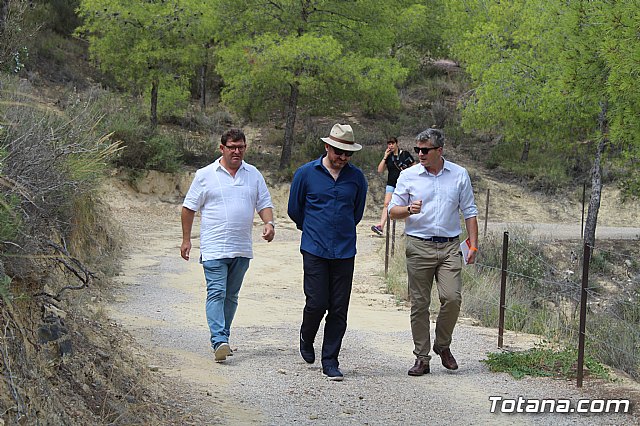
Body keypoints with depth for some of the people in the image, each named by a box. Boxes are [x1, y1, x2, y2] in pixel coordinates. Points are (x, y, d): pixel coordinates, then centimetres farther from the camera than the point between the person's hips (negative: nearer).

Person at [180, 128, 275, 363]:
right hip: (214, 247, -4)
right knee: (216, 293, -13)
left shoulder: (253, 175, 11)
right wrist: (186, 239, 2)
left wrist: (269, 223, -7)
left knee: (231, 296, 11)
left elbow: (264, 203, 14)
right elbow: (189, 208, 5)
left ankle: (222, 338, 21)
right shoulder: (205, 175, 0)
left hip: (242, 249, 4)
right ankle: (219, 341, -21)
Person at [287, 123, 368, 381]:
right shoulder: (306, 173, -1)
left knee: (339, 309, 1)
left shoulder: (356, 177, 5)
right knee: (317, 303, -7)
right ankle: (306, 338, 25)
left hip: (345, 251, 2)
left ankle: (330, 361, 10)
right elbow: (295, 210, 12)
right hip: (315, 250, -2)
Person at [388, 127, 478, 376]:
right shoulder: (408, 176, 4)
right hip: (419, 246, 0)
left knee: (452, 298, -13)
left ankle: (442, 345, 11)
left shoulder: (459, 175, 7)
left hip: (449, 246, 0)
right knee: (419, 304, 0)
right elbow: (393, 211, 7)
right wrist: (410, 210, -15)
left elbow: (469, 212, 12)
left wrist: (473, 245, 4)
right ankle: (422, 358, 8)